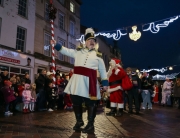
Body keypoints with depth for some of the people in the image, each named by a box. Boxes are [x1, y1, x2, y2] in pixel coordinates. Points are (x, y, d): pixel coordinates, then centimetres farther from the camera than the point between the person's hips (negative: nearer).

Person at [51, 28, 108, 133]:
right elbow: (66, 51, 15)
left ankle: (90, 124, 15)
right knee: (76, 101, 10)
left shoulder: (97, 55, 8)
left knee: (90, 103, 0)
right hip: (77, 80, 3)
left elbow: (103, 70, 8)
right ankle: (79, 121, 29)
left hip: (90, 81, -3)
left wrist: (105, 83, 3)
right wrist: (56, 44, 7)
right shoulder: (78, 52, 15)